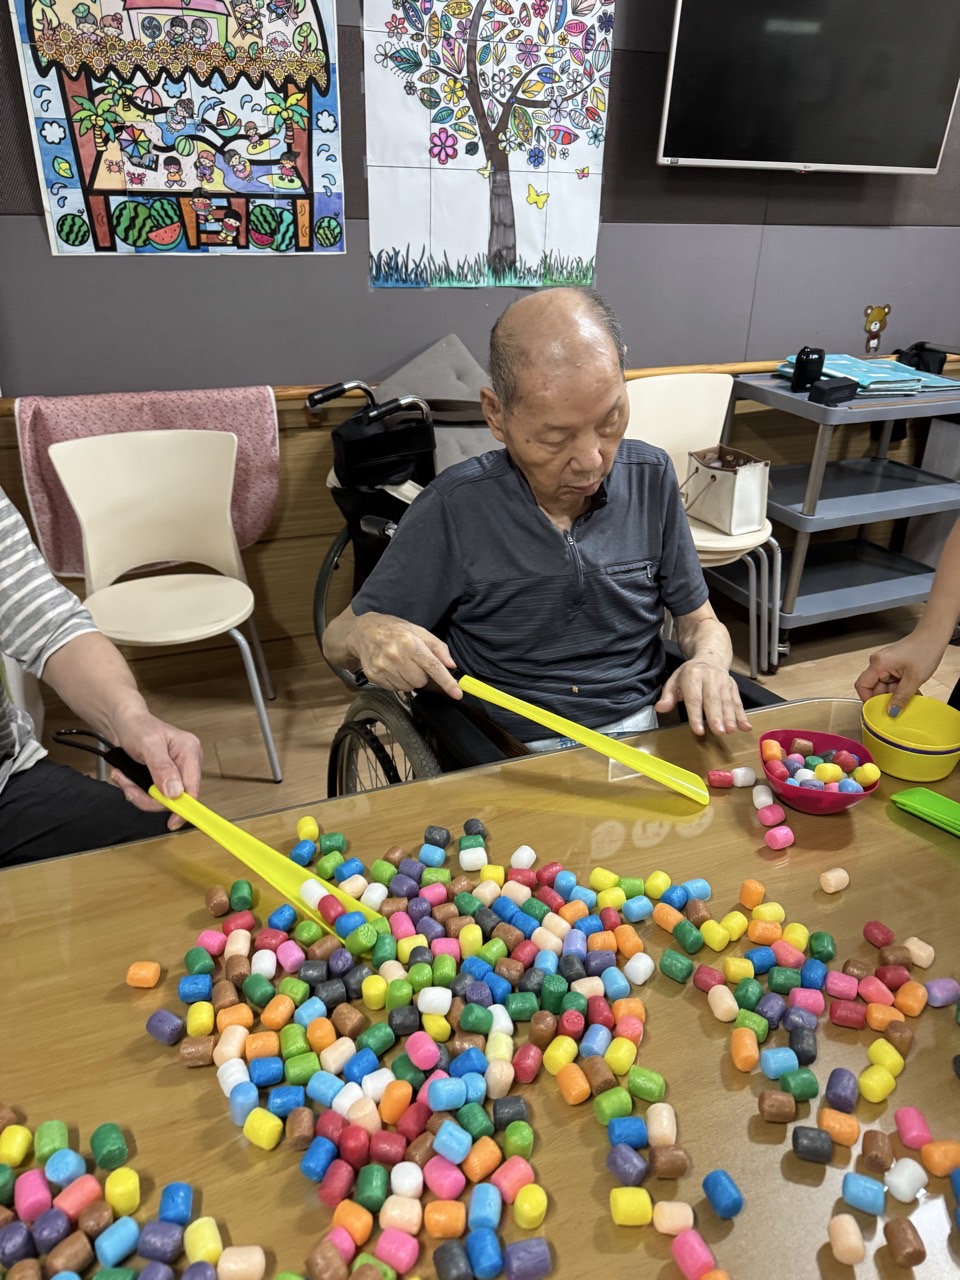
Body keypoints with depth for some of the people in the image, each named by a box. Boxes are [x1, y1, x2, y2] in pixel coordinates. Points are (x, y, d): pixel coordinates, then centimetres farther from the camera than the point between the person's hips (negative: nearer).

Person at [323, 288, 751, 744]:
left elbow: (700, 622, 9)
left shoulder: (652, 478, -2)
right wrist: (367, 632, -25)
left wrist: (708, 662, -14)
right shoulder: (453, 509, -12)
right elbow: (337, 639, -2)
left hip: (645, 733, 2)